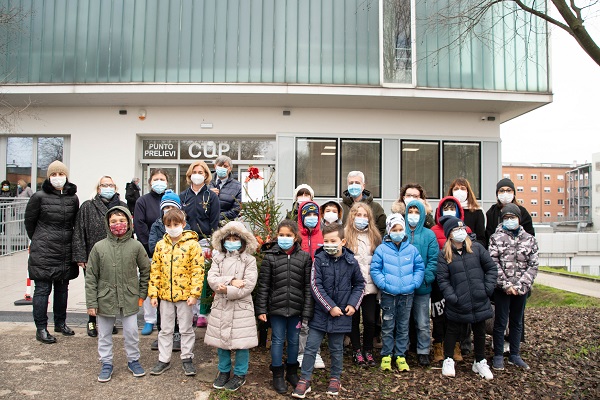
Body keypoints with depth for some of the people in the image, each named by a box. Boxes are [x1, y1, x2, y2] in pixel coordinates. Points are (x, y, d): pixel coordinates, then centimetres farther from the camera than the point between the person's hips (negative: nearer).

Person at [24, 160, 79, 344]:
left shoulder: (73, 198, 4)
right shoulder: (40, 196, -5)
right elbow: (29, 221, 5)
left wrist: (69, 241, 11)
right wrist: (38, 241, 12)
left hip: (66, 251, 4)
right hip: (43, 252, -4)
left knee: (62, 288, 14)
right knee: (42, 289, 1)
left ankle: (60, 322, 28)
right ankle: (41, 328, 11)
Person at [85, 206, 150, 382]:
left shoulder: (136, 246, -6)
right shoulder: (99, 247, -6)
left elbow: (146, 270, 6)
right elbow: (90, 277, -2)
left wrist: (142, 293, 4)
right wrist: (91, 303, -4)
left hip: (129, 299, 0)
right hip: (105, 299, 1)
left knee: (131, 332, 9)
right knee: (104, 334, 14)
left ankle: (133, 360, 30)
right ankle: (106, 363, 32)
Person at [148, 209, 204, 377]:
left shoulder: (192, 244, -9)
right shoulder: (160, 245, 3)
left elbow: (198, 270, -11)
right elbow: (155, 270, 6)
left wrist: (194, 293, -15)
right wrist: (153, 293, 2)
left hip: (185, 294, -3)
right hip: (165, 295, 4)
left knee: (186, 329, 10)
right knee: (165, 330, 15)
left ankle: (187, 358, 25)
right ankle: (164, 359, 28)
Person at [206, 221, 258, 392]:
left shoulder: (249, 260, -7)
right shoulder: (218, 258, 4)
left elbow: (249, 285, -16)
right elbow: (212, 279, -8)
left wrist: (227, 290, -18)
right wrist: (231, 281, -20)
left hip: (241, 307, -4)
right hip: (220, 306, 4)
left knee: (241, 342, 4)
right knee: (221, 340, 14)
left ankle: (240, 374, 22)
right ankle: (224, 371, 32)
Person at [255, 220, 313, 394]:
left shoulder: (304, 257, -2)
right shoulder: (270, 256, -4)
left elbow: (308, 286, -1)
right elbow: (263, 286, -2)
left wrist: (307, 311, -5)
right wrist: (261, 309, -5)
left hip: (296, 308, 1)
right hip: (276, 307, -1)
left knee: (294, 340, 14)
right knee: (278, 340, 9)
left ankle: (292, 372, 34)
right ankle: (277, 375, 25)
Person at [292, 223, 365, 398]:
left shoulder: (351, 261, -4)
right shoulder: (319, 259, -10)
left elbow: (359, 284, 9)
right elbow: (315, 286, -12)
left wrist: (353, 304, -2)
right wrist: (330, 307, -15)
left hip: (341, 314, 1)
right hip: (320, 313, -1)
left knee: (336, 349, 15)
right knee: (311, 347, 3)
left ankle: (335, 378, 34)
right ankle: (304, 380, 17)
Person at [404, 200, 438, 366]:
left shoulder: (429, 235, 0)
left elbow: (434, 260, -3)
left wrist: (426, 278, -15)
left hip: (422, 287, -1)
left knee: (422, 323, 8)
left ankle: (423, 351, 23)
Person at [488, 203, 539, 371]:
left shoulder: (530, 239, 5)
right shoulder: (496, 238, -1)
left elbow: (533, 265, 0)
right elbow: (494, 264, -7)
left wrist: (520, 286, -10)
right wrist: (506, 285, -14)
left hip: (521, 289, 3)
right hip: (502, 288, -2)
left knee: (517, 322, 14)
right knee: (500, 322, 4)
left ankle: (515, 355, 26)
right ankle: (498, 355, 15)